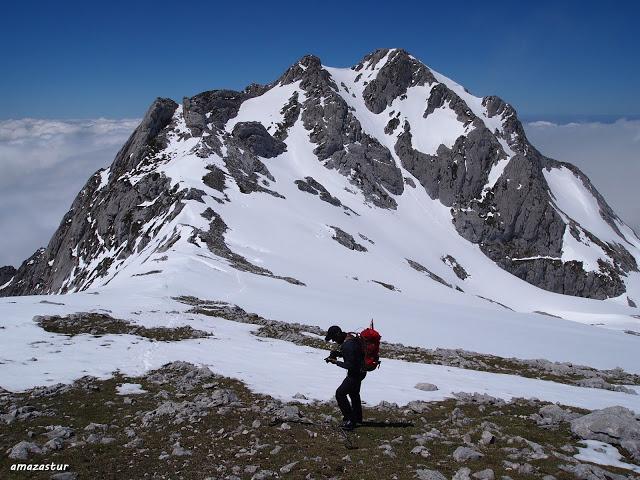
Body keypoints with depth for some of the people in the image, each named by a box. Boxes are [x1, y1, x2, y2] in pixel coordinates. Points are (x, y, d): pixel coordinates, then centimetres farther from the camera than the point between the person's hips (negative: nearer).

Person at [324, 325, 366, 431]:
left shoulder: (348, 345, -31)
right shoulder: (351, 338, 0)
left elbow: (350, 365, -30)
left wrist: (336, 362, -20)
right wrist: (337, 353, 2)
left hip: (355, 374, -11)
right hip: (360, 371, 11)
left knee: (340, 393, -6)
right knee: (354, 394, 26)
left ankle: (350, 420, 0)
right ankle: (357, 418, 42)